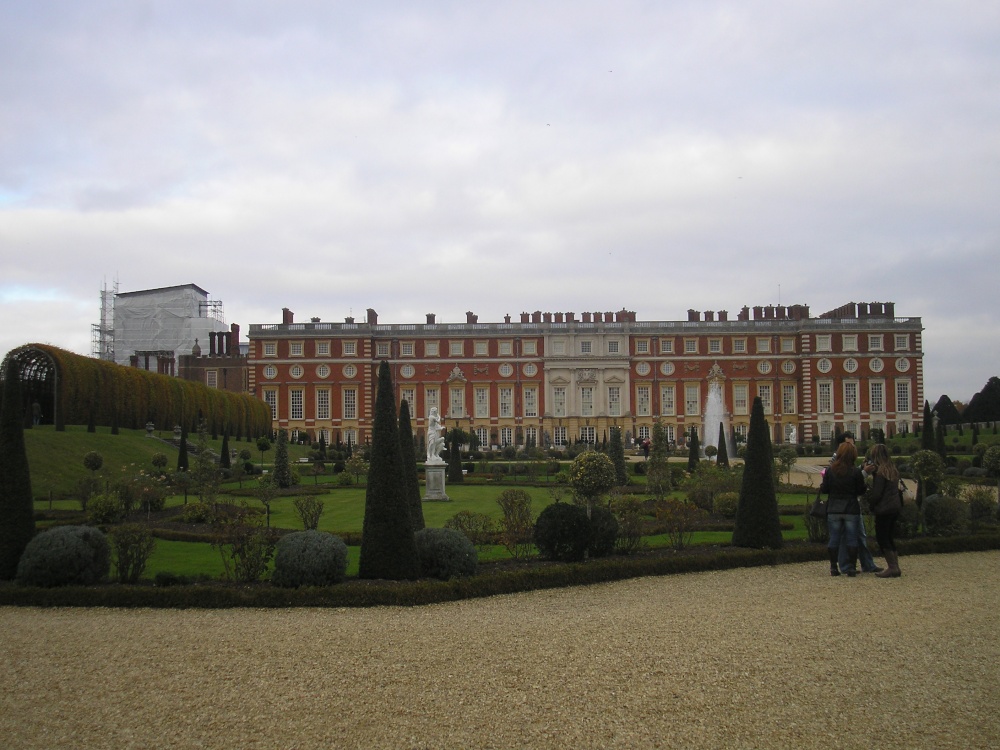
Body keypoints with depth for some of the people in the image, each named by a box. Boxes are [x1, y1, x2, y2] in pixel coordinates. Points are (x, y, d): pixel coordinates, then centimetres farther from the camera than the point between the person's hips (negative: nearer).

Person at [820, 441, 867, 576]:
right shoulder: (856, 472, -8)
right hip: (851, 510, -1)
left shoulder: (830, 471, -4)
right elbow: (861, 490, -1)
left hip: (833, 510, 1)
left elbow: (824, 489, -1)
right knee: (852, 539, 6)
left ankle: (833, 567, 8)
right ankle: (852, 567, 6)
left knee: (834, 539, 7)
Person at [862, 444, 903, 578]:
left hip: (884, 509, -9)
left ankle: (892, 568, -5)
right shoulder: (893, 470, 12)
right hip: (895, 507, 9)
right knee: (888, 537, 16)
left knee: (882, 538, -2)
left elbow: (876, 493, -17)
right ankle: (895, 567, 16)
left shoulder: (880, 472, -15)